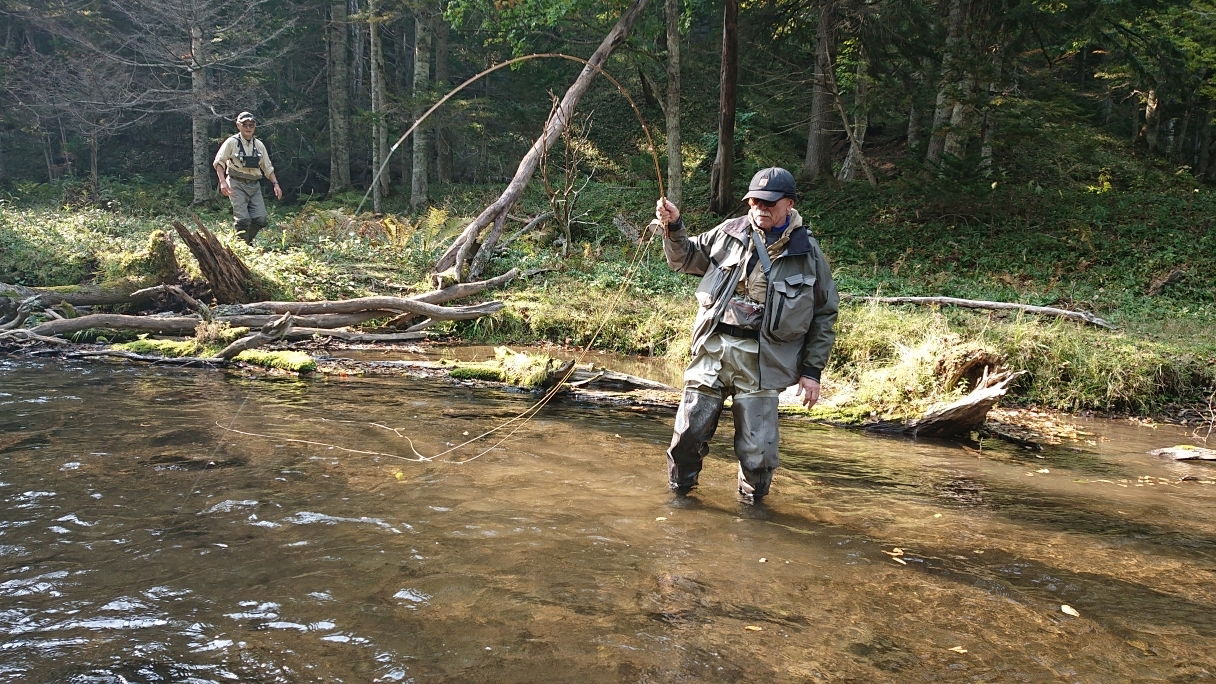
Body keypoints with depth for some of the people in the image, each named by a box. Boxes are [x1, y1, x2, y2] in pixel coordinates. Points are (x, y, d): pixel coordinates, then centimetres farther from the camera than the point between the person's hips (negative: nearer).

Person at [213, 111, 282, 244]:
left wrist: (276, 184, 7)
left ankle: (247, 241, 17)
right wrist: (223, 181, -15)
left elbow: (268, 167, 18)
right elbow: (218, 162, -2)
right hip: (237, 184, -4)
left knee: (260, 219, -6)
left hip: (254, 185, 5)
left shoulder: (259, 145, 12)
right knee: (243, 219, -15)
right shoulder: (232, 142, -2)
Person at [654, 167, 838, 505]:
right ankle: (679, 493, 26)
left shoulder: (808, 253, 3)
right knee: (688, 432, 4)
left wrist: (812, 370, 2)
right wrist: (673, 227, 0)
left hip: (761, 361, -1)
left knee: (757, 449, 2)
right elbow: (686, 259, 20)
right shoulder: (729, 233, 6)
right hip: (713, 349, 2)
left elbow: (825, 316, 7)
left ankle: (752, 505, 25)